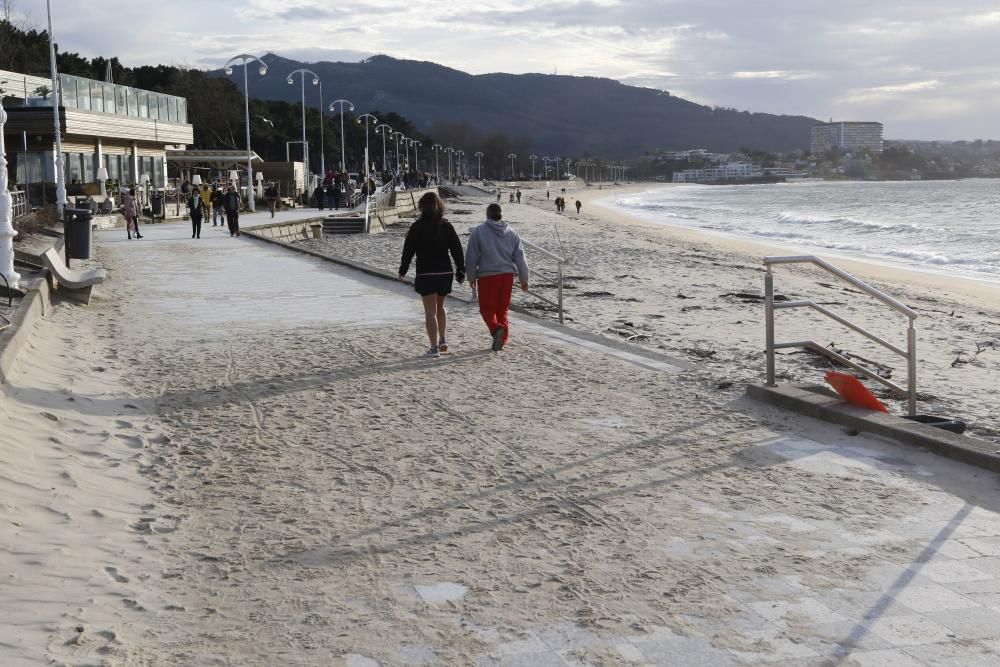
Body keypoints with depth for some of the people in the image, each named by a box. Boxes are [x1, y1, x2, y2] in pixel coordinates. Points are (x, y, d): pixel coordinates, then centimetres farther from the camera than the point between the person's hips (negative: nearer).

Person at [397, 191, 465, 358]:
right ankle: (443, 340, 19)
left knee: (430, 312, 0)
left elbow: (408, 250, -5)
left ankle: (434, 347, -3)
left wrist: (402, 270, 8)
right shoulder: (446, 226, 0)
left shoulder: (417, 227, -8)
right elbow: (457, 249, 1)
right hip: (445, 273, 4)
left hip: (425, 275, -4)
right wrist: (461, 272, 9)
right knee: (440, 307, 23)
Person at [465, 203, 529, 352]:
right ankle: (502, 339, 14)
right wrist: (524, 279, 16)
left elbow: (471, 257, -2)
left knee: (487, 308, 5)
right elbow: (520, 258, 7)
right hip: (507, 275, 4)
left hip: (487, 276, -4)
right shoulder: (511, 233, 5)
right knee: (503, 309, 14)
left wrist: (471, 277, 11)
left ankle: (496, 329, -23)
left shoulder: (478, 232, -6)